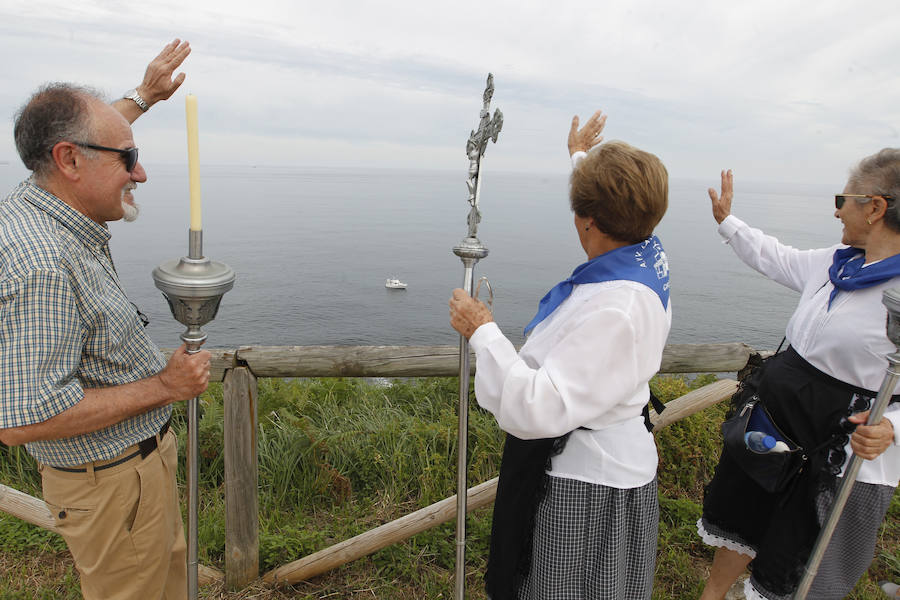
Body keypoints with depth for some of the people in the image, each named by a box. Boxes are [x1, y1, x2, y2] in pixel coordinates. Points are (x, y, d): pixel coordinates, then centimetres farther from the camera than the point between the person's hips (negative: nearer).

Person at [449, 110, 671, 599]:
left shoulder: (616, 310, -34)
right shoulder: (646, 256, -6)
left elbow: (539, 410, -36)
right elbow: (614, 216, 19)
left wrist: (483, 332, -27)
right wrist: (581, 156, 34)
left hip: (587, 491, -9)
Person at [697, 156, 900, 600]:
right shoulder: (836, 264, 4)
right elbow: (775, 258, 21)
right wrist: (726, 221, 29)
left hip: (844, 459, -7)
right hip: (775, 428, 8)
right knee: (738, 519, 23)